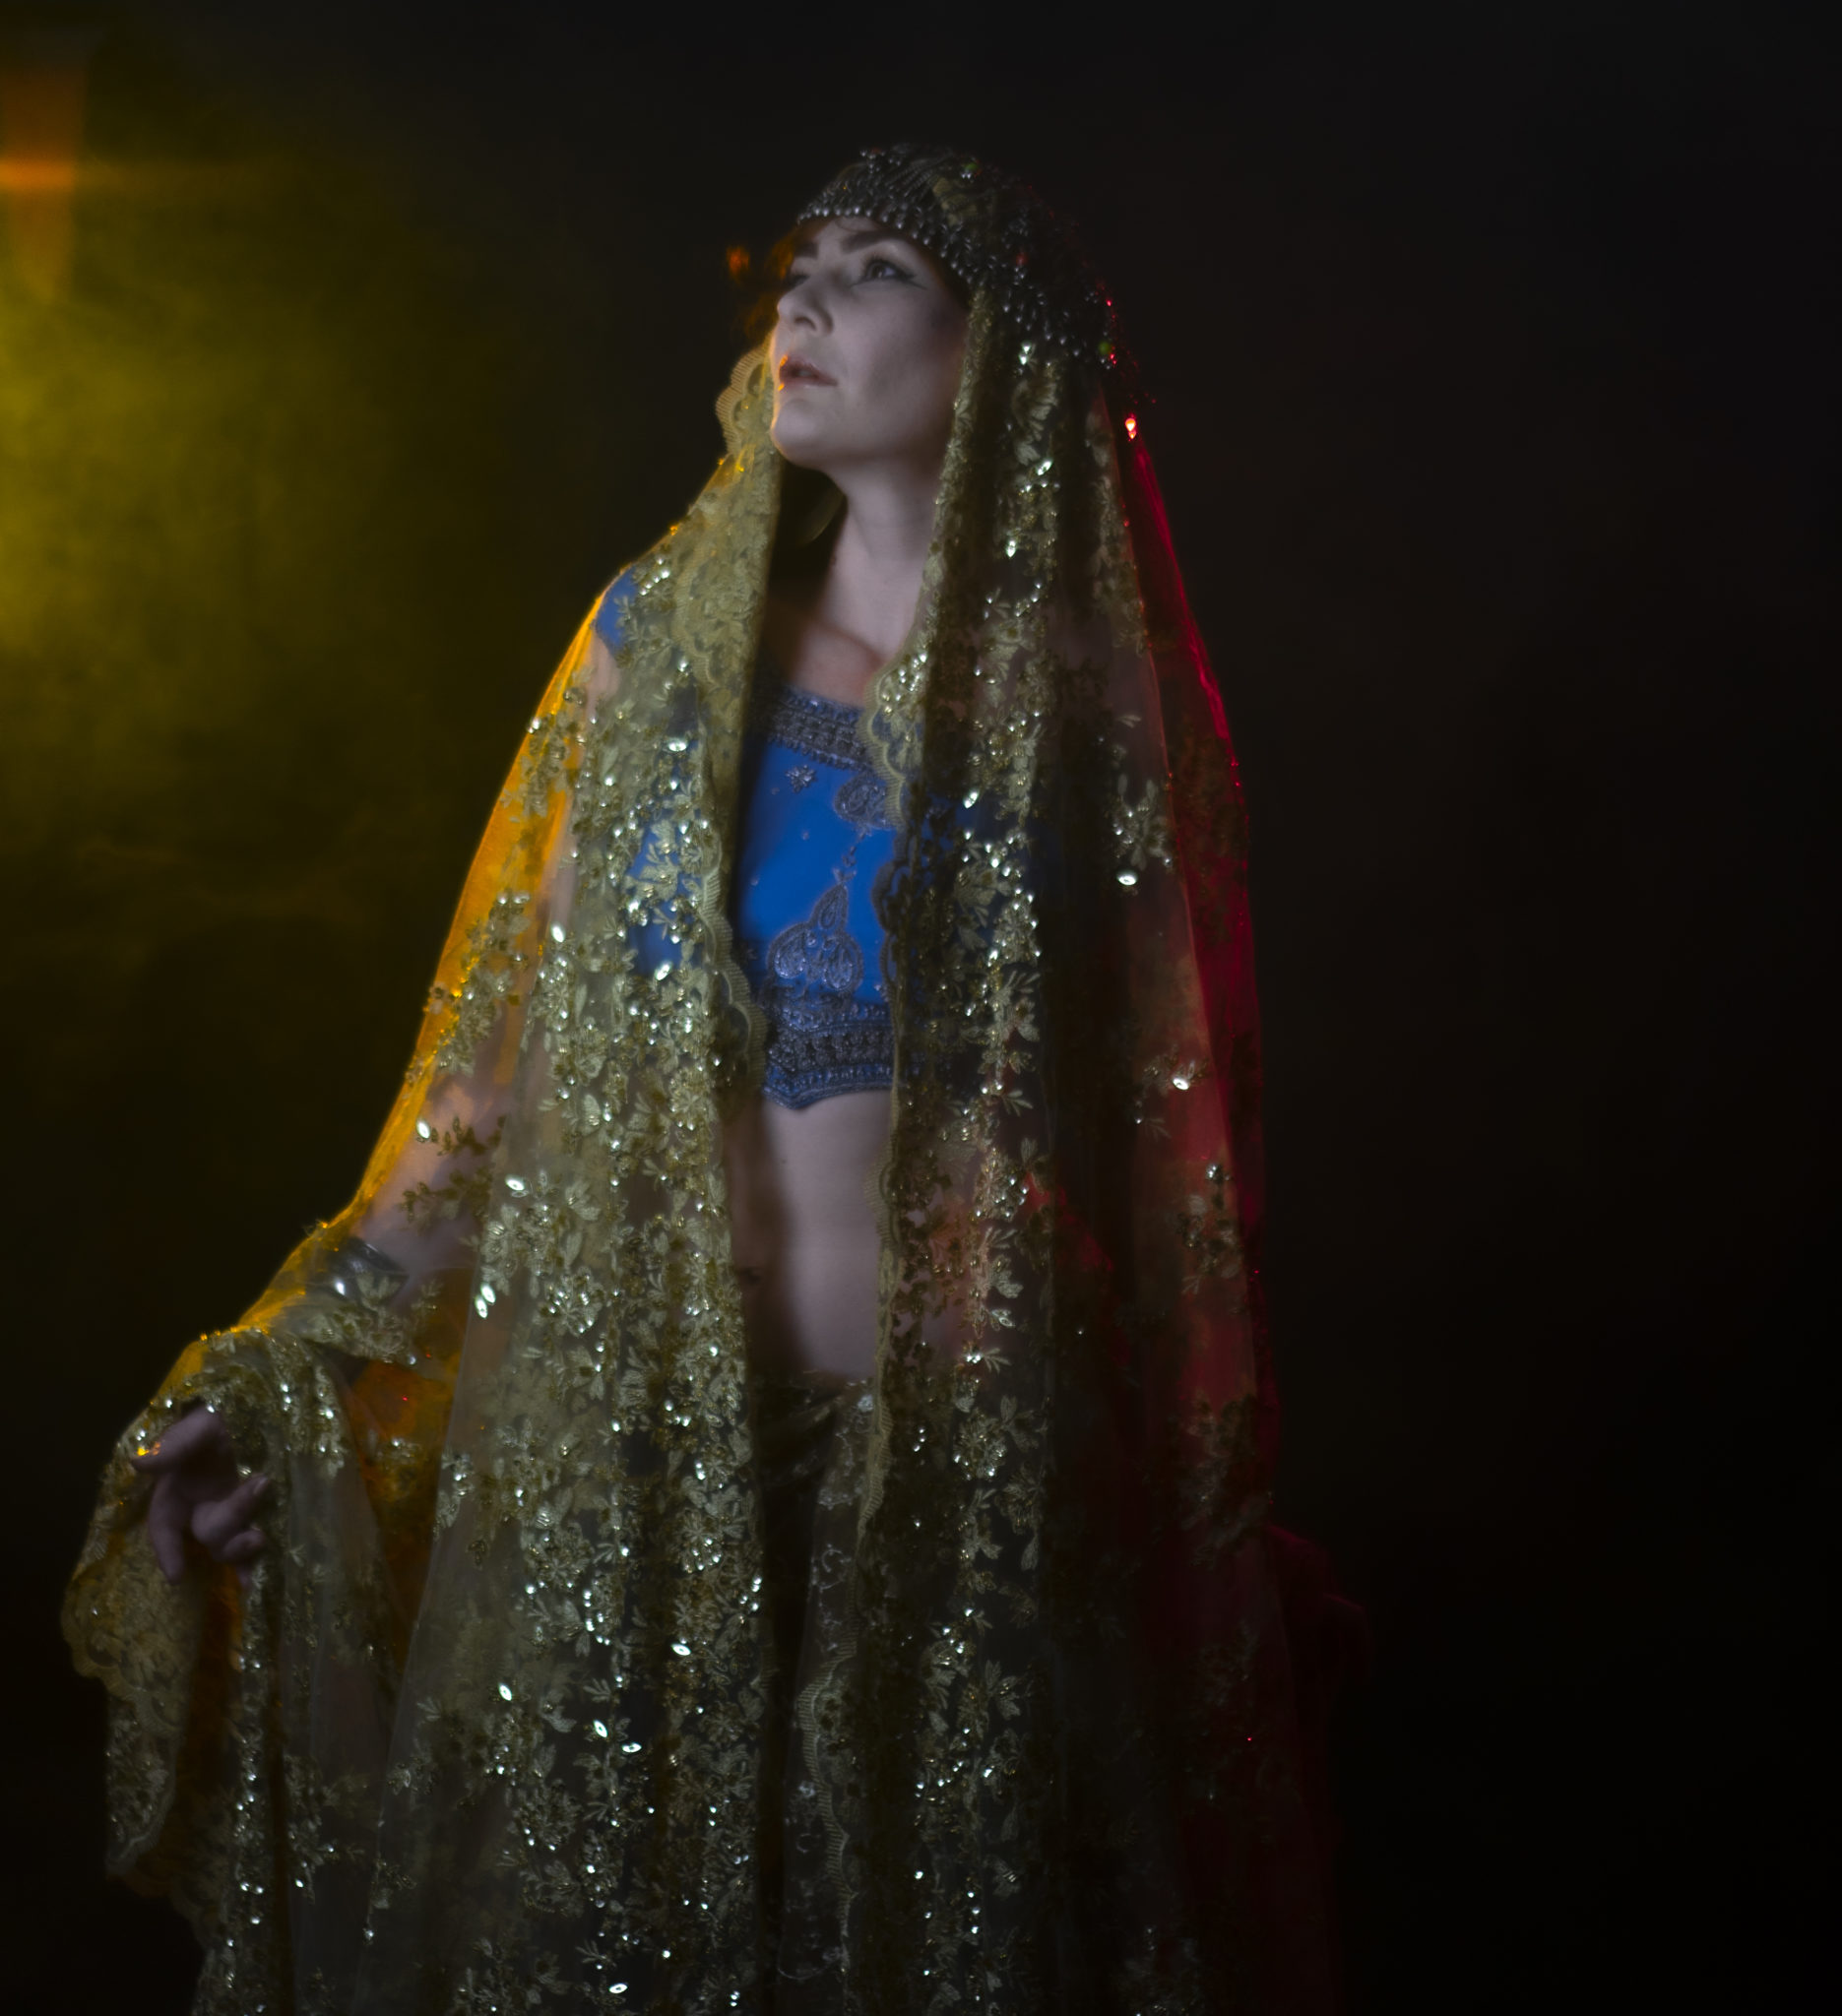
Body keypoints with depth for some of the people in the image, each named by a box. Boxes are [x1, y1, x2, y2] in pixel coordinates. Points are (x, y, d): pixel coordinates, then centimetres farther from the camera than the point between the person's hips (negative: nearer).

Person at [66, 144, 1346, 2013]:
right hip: (630, 1463, 1)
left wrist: (1213, 1547, 7)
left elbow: (1169, 1151, 6)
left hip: (964, 1480, -1)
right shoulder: (661, 638, 7)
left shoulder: (1090, 705, 3)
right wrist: (288, 1363, -1)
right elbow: (505, 1063, 7)